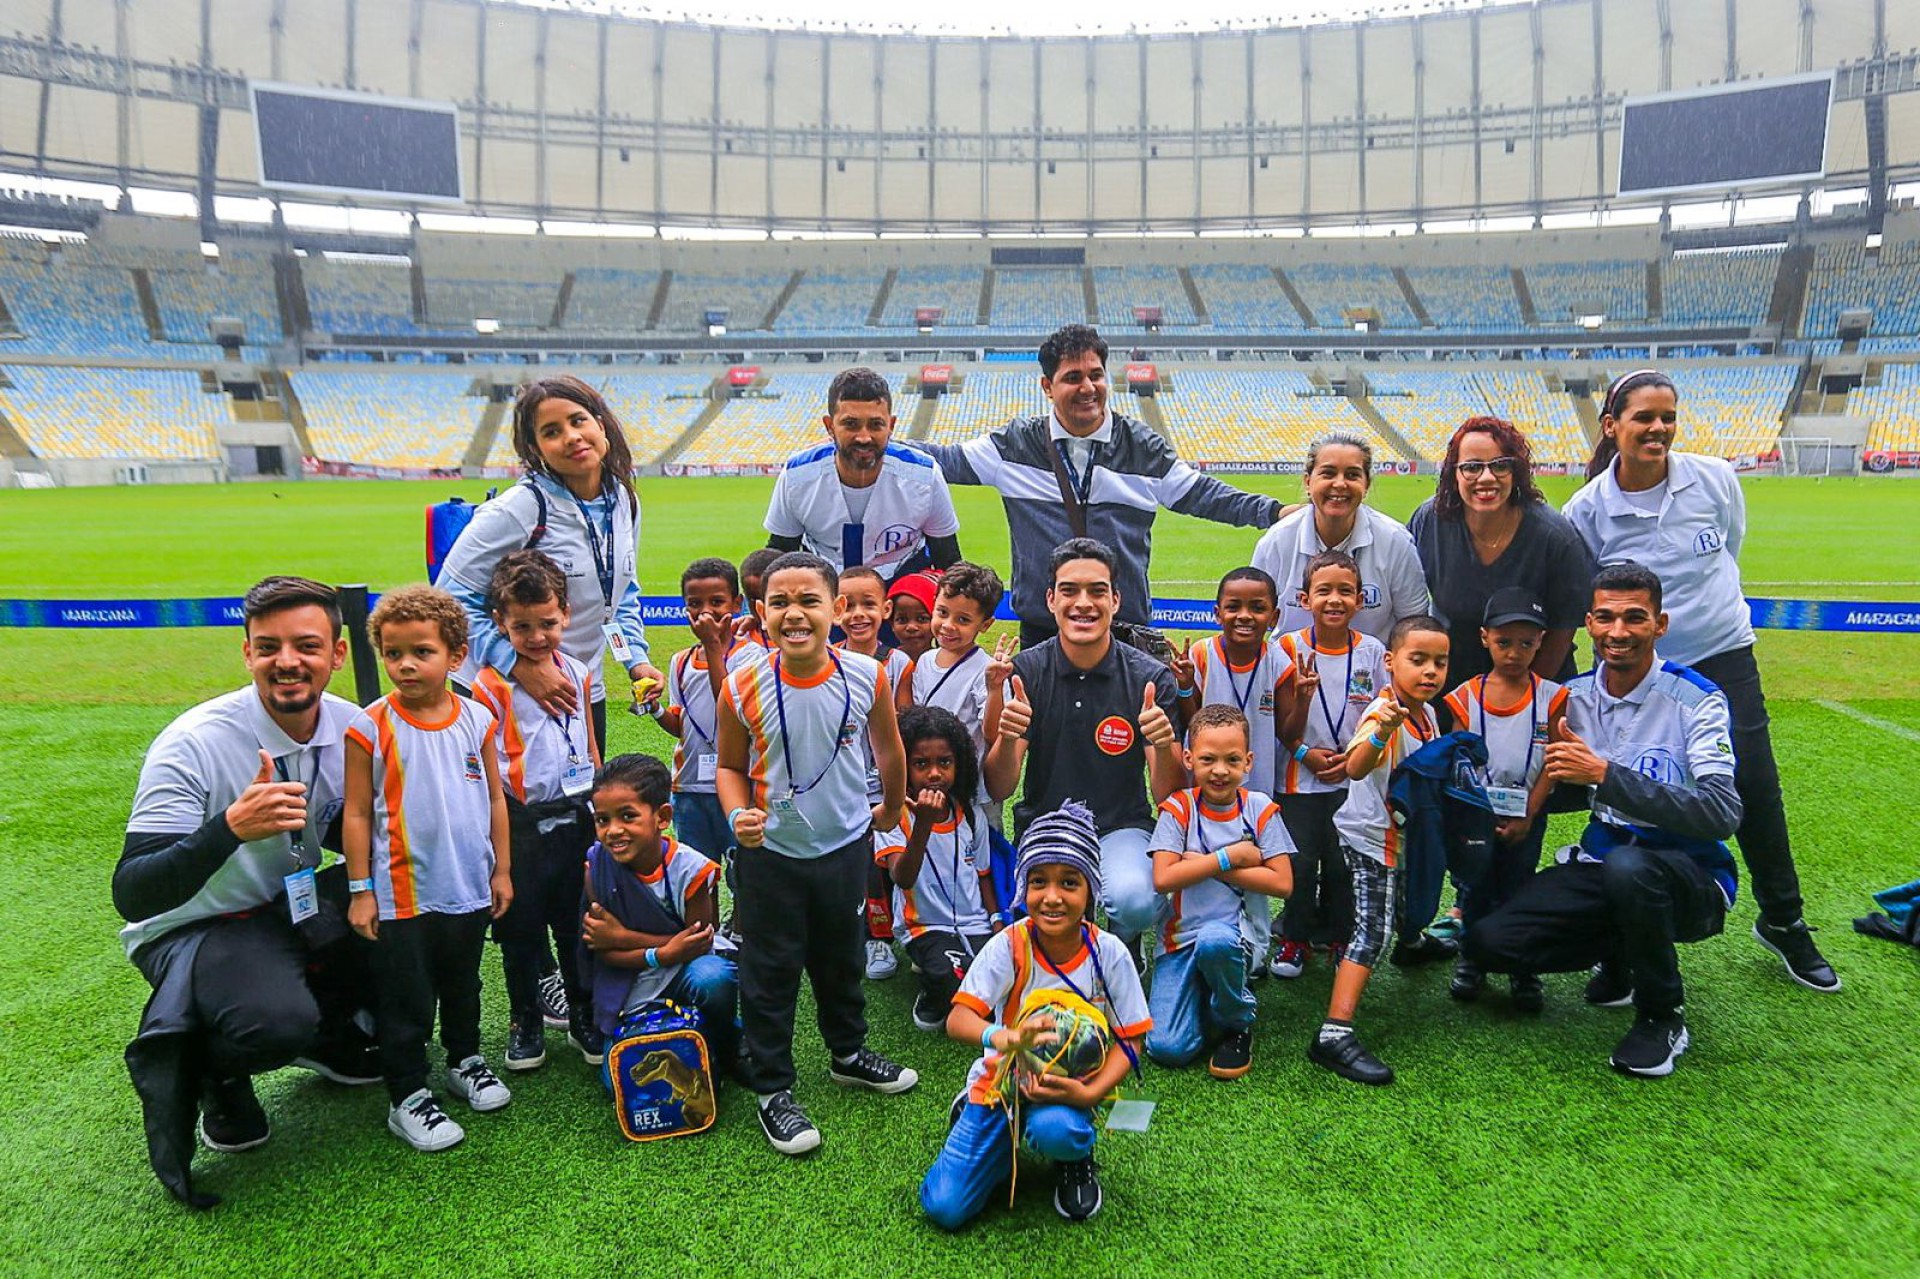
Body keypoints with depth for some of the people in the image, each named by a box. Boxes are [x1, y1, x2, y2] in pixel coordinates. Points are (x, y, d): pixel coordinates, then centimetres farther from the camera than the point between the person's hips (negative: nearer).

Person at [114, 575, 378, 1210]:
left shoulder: (350, 728, -9)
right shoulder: (194, 743, -24)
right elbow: (132, 896, -26)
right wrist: (232, 827, -42)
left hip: (295, 905, 6)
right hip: (193, 928, -6)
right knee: (275, 1022, -34)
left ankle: (326, 1032, 11)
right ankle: (212, 1070, 5)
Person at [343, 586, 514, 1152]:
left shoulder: (477, 719, -3)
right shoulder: (370, 727, -11)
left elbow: (495, 798, 5)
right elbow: (357, 813, -7)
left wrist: (501, 869, 7)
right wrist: (360, 889, -6)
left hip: (469, 888, 3)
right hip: (402, 894, -3)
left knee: (463, 986, 22)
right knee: (406, 1002, 7)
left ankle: (466, 1060, 42)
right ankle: (407, 1097, 23)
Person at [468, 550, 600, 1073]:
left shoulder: (579, 675, 4)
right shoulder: (491, 686, -11)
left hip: (576, 816, 4)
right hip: (521, 824, -3)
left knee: (580, 922, 14)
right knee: (521, 926, 11)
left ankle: (584, 1015, 30)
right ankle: (525, 1021, 29)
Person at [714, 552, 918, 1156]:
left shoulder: (868, 677, -15)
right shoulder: (742, 690, -18)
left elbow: (889, 749, 4)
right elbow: (730, 767, -2)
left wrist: (890, 811, 16)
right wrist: (738, 816, -20)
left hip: (846, 844, 2)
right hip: (770, 853, -2)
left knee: (842, 958, 23)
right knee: (769, 971, 10)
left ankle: (848, 1053, 46)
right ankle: (772, 1088, 29)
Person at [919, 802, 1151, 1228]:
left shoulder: (1109, 953, -13)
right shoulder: (1009, 946, -16)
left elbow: (1129, 1040, -7)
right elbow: (957, 1020, -23)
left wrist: (1090, 1094, -25)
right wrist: (1001, 1037, -46)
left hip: (1068, 1087, 0)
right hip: (1003, 1082, 1)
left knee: (1053, 1129, -37)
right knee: (944, 1208, -10)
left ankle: (1078, 1155, 2)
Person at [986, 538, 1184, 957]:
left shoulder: (1150, 678, -6)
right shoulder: (1025, 671, -4)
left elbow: (1170, 797, -7)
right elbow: (997, 791, -7)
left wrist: (1164, 745, -28)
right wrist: (1008, 737, -28)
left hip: (1121, 827, 0)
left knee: (1135, 902, -32)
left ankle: (1120, 950, 6)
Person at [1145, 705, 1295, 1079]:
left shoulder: (1260, 810, -1)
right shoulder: (1179, 809, -3)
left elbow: (1282, 883, -8)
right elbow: (1163, 878, -13)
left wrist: (1205, 863, -12)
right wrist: (1231, 857, -13)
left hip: (1238, 932, 0)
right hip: (1181, 936, 0)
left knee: (1214, 940, -38)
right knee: (1168, 1048, -15)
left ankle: (1237, 1023, -7)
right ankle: (1203, 997, 19)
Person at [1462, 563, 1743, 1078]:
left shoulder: (1696, 699, -13)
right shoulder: (1574, 697, 2)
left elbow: (1722, 814, -27)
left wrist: (1604, 774, -32)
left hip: (1690, 877, -5)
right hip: (1599, 863, 5)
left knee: (1627, 865, -40)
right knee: (1488, 942, -15)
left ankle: (1663, 1016, -12)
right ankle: (1620, 958, 14)